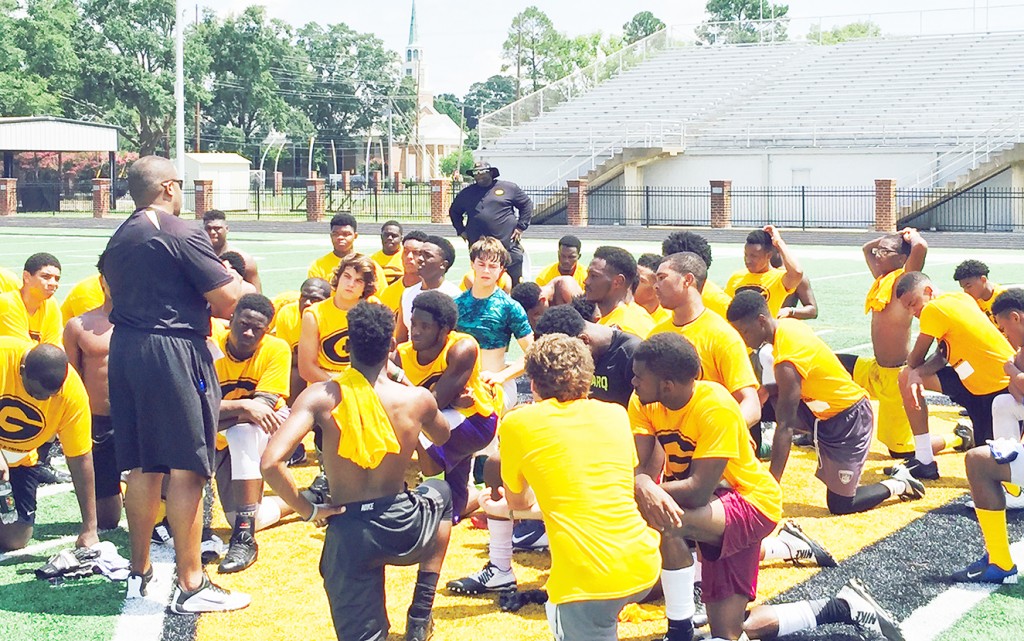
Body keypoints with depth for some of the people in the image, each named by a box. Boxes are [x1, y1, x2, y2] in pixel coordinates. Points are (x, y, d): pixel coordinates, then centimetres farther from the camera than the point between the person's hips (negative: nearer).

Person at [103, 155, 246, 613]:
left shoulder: (118, 240, 14)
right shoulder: (182, 235, -11)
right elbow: (228, 299, -14)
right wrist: (237, 274, 9)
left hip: (124, 350, 8)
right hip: (174, 351, -8)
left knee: (142, 467, 14)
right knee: (186, 468, -4)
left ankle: (139, 574, 22)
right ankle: (190, 585, -2)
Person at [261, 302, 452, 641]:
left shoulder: (320, 397, -11)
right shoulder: (418, 399, -8)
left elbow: (271, 463, -22)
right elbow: (445, 441, 17)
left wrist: (309, 510, -8)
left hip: (349, 534, -1)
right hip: (404, 529, 1)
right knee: (441, 494, 37)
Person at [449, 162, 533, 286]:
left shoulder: (509, 188, 5)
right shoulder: (466, 193, 13)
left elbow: (527, 204, 11)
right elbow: (454, 212, 27)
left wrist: (521, 227, 3)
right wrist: (461, 230, 15)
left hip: (509, 246, -2)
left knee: (515, 283, -3)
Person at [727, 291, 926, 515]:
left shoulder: (786, 362, -31)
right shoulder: (787, 326, -5)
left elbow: (785, 426, -32)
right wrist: (767, 389, -8)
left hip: (848, 419, -9)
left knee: (839, 505, 1)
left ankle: (898, 484, 19)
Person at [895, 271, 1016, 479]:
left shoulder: (934, 309, -16)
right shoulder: (961, 299, 9)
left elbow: (915, 359, -3)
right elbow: (943, 356, 7)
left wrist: (913, 368, 20)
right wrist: (917, 373, -10)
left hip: (1001, 389, -10)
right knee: (908, 378, 9)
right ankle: (924, 461, 10)